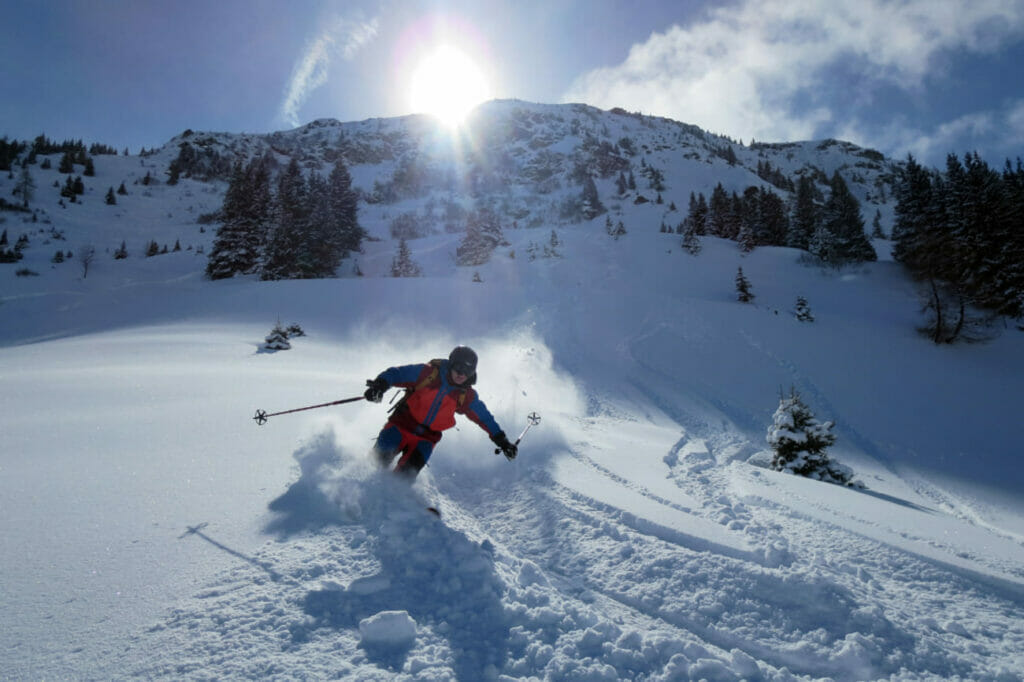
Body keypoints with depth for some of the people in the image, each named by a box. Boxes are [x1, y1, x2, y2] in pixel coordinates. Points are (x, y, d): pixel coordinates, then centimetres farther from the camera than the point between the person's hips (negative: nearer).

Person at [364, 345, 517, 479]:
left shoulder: (467, 396, -1)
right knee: (379, 457, -15)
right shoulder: (428, 372, -11)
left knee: (407, 473, -17)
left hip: (427, 437, 2)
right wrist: (380, 385, -28)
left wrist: (502, 441, 7)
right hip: (402, 424, -1)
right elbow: (396, 373, -9)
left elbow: (485, 418, 9)